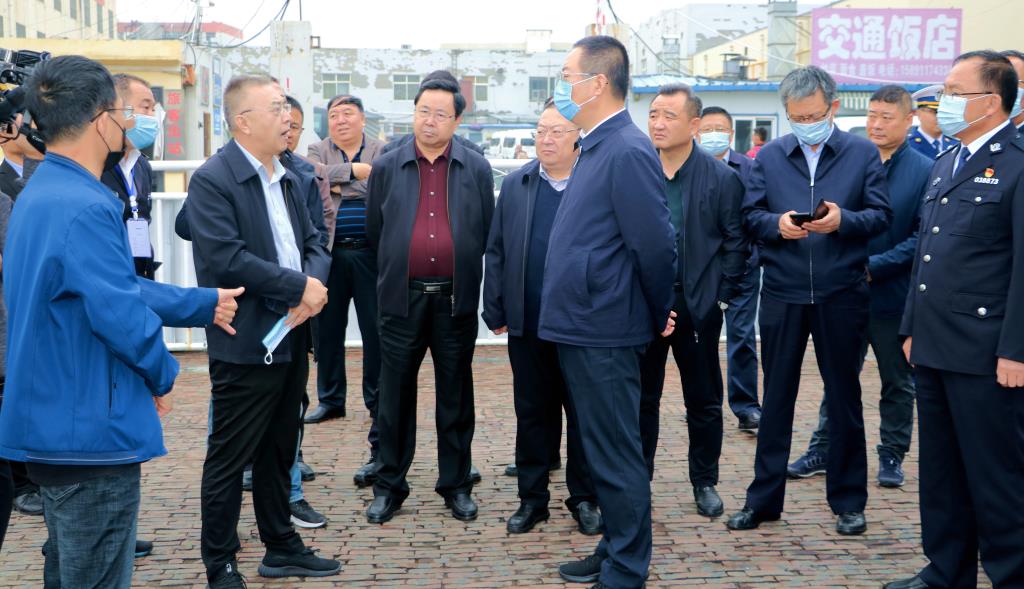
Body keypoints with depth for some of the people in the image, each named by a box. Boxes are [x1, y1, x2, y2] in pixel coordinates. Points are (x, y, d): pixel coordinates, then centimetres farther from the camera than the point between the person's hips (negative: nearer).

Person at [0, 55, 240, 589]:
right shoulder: (85, 208, -22)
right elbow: (121, 312, -24)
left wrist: (203, 305, 22)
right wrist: (162, 375, -6)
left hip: (52, 423, 10)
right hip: (92, 434, -10)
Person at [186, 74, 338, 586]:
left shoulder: (287, 179, 13)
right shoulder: (212, 180, -13)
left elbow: (313, 245, 12)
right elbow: (227, 259, -22)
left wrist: (314, 283, -10)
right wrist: (301, 286, -18)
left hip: (291, 339, 8)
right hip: (246, 345, -8)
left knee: (280, 451, 18)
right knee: (230, 458, 3)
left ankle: (281, 548, 31)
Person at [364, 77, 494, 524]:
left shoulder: (476, 169, 4)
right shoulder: (386, 168, 4)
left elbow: (487, 233, 8)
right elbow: (374, 231, 11)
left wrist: (465, 276, 10)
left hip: (456, 299, 0)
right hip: (401, 298, 0)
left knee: (456, 396, 9)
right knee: (395, 395, 6)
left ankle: (456, 485, 20)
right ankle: (389, 486, 17)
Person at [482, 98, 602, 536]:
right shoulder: (515, 185, 7)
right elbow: (496, 250, 8)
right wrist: (496, 311, 3)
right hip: (527, 324, 3)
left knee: (583, 413, 8)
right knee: (532, 413, 11)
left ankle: (584, 499, 21)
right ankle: (532, 498, 22)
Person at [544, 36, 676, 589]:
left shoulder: (627, 151, -18)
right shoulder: (596, 147, 12)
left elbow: (656, 245, -19)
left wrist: (657, 315, -5)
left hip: (604, 333, -10)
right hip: (581, 328, 10)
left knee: (616, 457, 1)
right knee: (603, 450, 19)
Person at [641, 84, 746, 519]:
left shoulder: (721, 178, -4)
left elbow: (736, 243, -1)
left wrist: (720, 298, -6)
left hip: (697, 307, -1)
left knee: (704, 401, 9)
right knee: (642, 399, 10)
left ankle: (705, 482, 24)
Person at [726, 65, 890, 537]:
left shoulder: (863, 153, 3)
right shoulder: (769, 157, 7)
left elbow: (880, 215, -2)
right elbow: (750, 216, 3)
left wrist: (843, 220, -21)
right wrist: (776, 224, -17)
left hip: (841, 293, -1)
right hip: (782, 293, 1)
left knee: (844, 398, 8)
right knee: (776, 399, 8)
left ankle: (848, 501, 20)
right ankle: (763, 498, 18)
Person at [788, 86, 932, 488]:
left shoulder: (925, 171, -6)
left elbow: (922, 239, -11)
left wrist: (874, 267, -17)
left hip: (895, 294, -2)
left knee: (897, 383, 12)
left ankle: (892, 455, 25)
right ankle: (823, 450, 21)